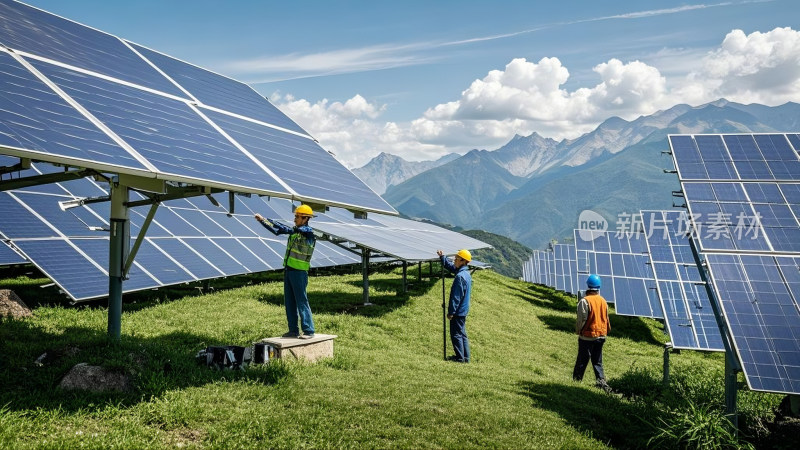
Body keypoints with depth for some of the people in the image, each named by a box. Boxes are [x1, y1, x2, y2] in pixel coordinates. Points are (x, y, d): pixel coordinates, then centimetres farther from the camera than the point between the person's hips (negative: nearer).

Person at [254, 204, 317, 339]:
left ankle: (309, 331, 0)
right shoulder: (295, 230, 11)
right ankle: (293, 330, 17)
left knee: (302, 301, -6)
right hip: (289, 270, 8)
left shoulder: (308, 232, -14)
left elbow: (287, 230, -22)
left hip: (299, 272, -8)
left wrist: (267, 220, -19)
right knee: (289, 302, 10)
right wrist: (262, 221, 7)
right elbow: (277, 231, 16)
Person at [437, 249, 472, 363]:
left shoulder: (460, 276, -22)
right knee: (462, 333, 15)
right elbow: (450, 266, 23)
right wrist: (442, 257, 15)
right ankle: (466, 357, 20)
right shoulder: (466, 274, 8)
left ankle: (460, 357, 4)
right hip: (463, 310, 10)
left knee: (456, 334, -1)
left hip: (458, 311, -10)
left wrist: (451, 312, -18)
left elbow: (456, 297, -22)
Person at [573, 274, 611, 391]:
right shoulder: (603, 301, 4)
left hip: (587, 336, -5)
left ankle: (576, 380, 10)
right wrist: (606, 331, 23)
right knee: (597, 361, 14)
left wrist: (578, 331, 1)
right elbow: (606, 319, 12)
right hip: (601, 335, 5)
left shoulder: (585, 301, -16)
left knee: (582, 360, 4)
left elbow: (581, 319, -14)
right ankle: (601, 380, 4)